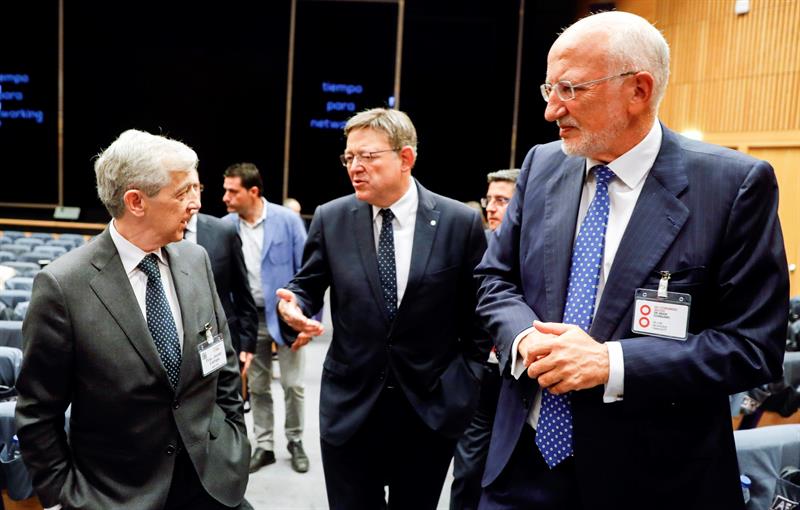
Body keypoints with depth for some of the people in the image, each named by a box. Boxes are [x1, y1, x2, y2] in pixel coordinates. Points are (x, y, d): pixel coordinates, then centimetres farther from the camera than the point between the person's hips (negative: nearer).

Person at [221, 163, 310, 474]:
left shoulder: (287, 220, -12)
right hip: (248, 318, 3)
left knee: (293, 384, 6)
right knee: (257, 386, 12)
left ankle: (295, 441, 27)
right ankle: (264, 446, 28)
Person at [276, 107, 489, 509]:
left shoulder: (460, 222, -6)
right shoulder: (331, 219, -2)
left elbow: (478, 312, 0)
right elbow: (307, 285, 7)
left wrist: (464, 383, -2)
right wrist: (292, 305, -16)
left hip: (432, 408, -1)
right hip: (350, 407, 1)